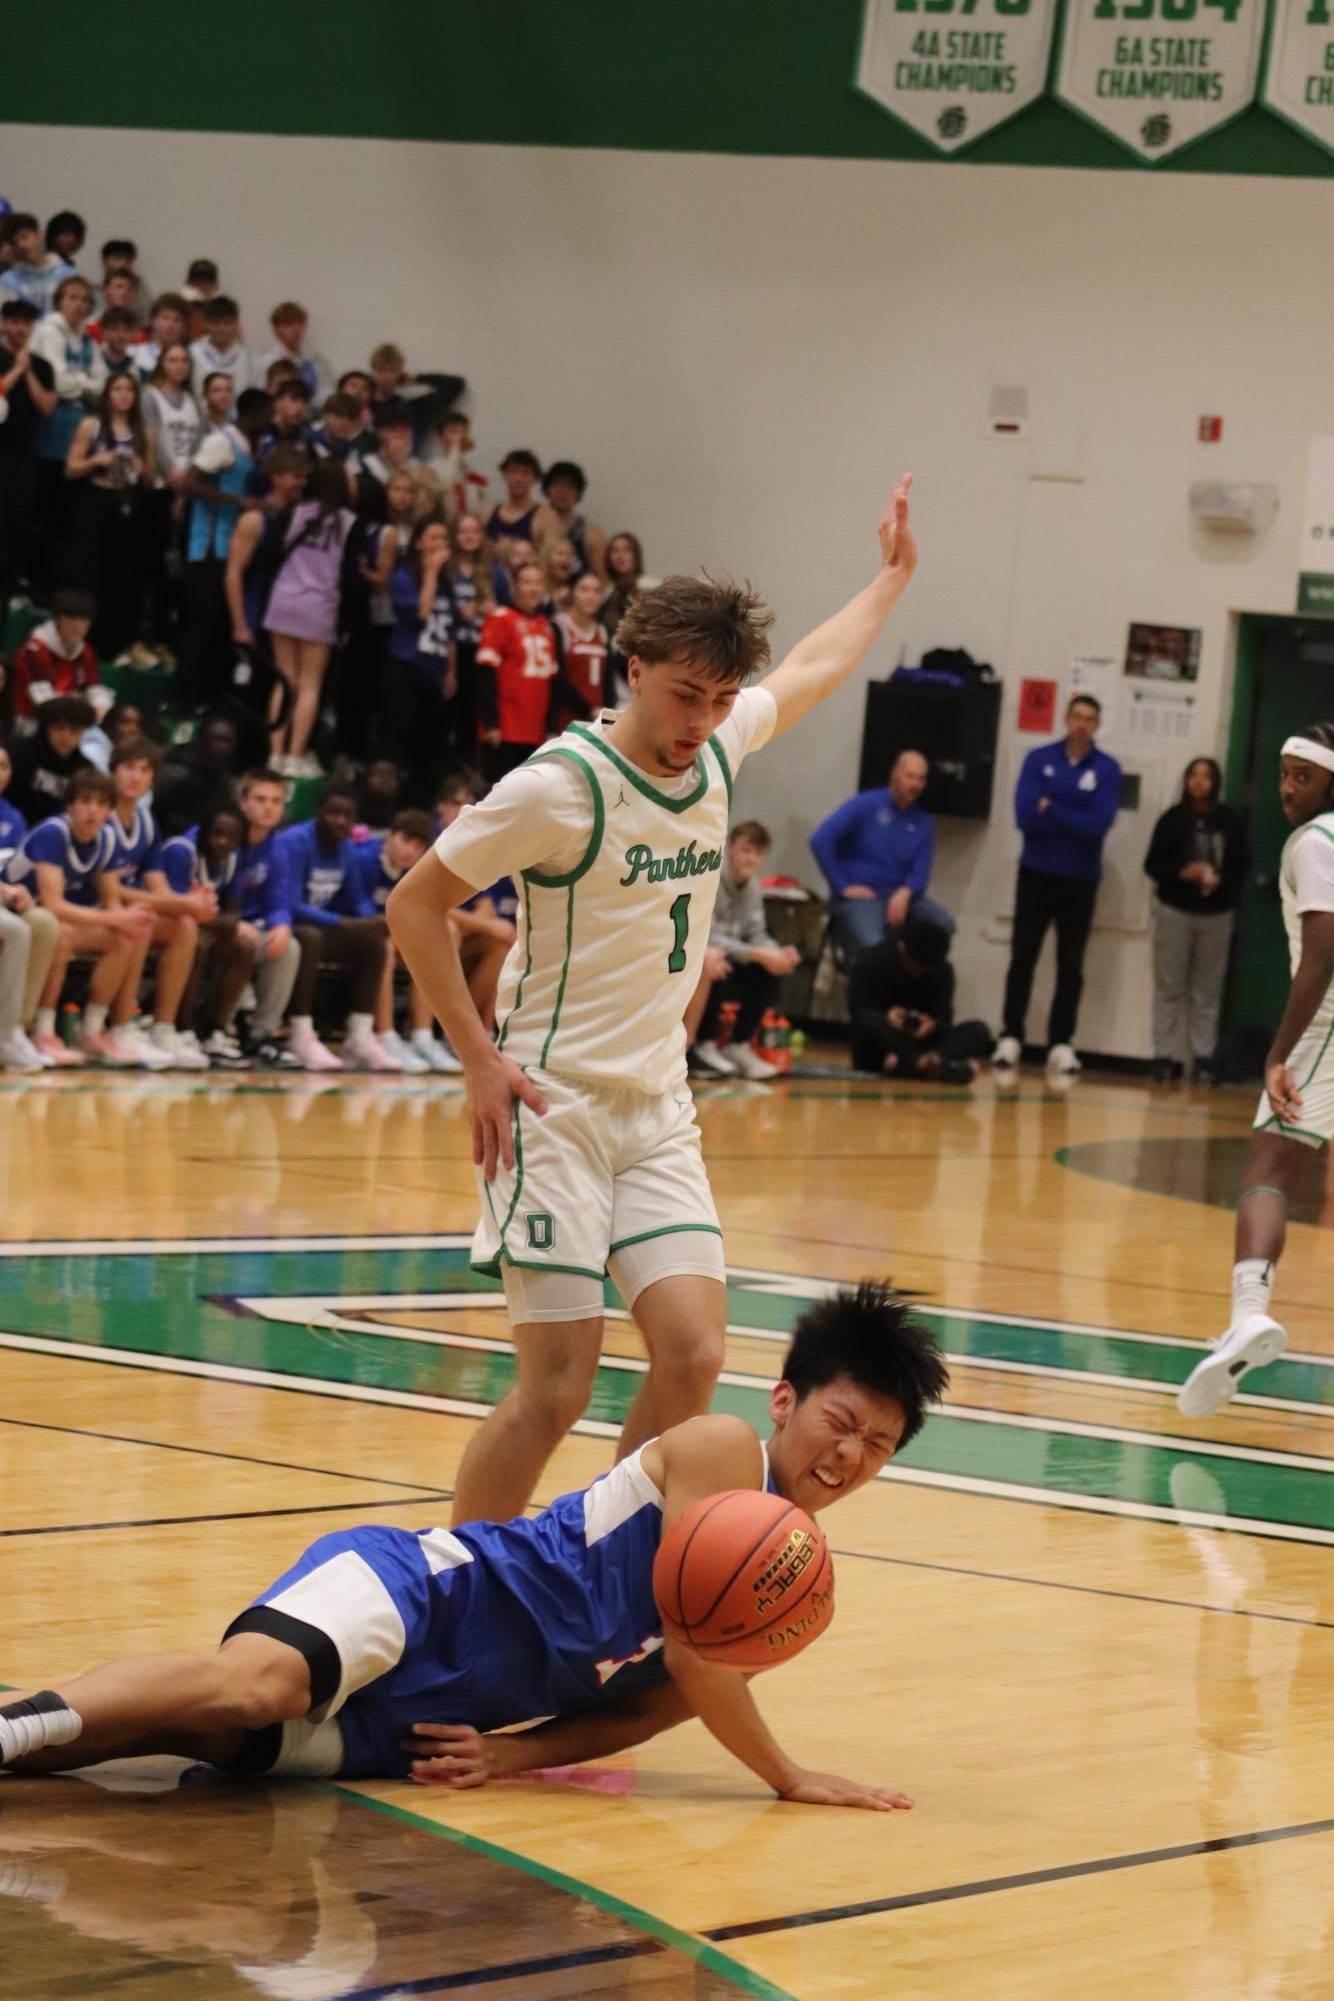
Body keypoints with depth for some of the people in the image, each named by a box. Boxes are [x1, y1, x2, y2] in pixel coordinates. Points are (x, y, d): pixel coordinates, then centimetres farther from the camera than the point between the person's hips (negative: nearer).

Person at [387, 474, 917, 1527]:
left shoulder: (720, 742, 4)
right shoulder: (561, 786, -15)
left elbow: (811, 672, 27)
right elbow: (415, 901, -8)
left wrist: (892, 577, 39)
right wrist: (481, 1059, -12)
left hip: (659, 1108, 7)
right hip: (558, 1106, -7)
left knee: (693, 1358, -6)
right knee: (556, 1390, -11)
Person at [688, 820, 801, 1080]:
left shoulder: (751, 884, 3)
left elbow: (756, 934, 2)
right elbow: (707, 937, -28)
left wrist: (777, 953, -22)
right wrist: (759, 955, -33)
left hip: (726, 955, 8)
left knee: (769, 972, -12)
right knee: (715, 969, -35)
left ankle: (739, 1046, 0)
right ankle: (704, 1046, -15)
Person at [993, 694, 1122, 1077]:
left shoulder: (1107, 769, -3)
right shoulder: (1039, 759, -1)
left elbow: (1099, 826, -15)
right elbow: (1026, 815, -12)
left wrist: (1052, 810, -15)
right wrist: (1075, 821, -13)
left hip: (1080, 880, 0)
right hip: (1037, 874, 0)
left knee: (1071, 965, 4)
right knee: (1023, 957, 0)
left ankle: (1061, 1044, 6)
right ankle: (1010, 1038, 4)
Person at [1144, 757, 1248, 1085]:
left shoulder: (1230, 820, 0)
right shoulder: (1172, 819, -2)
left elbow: (1241, 865, 3)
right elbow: (1153, 865, -1)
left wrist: (1220, 880, -15)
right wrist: (1182, 873, -17)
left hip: (1217, 913, 1)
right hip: (1175, 910, -1)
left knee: (1207, 991, 4)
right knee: (1169, 987, 1)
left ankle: (1204, 1057, 9)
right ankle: (1165, 1057, 5)